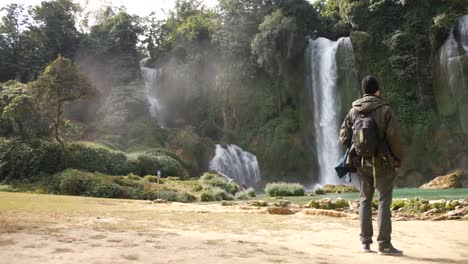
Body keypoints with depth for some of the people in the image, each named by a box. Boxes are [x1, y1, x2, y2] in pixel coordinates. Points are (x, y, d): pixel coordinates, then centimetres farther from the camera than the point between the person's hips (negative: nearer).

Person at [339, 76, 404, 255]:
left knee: (365, 200, 11)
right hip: (382, 162, -4)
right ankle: (384, 244, 0)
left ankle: (365, 242, 13)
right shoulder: (385, 110, -9)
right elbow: (394, 138, -12)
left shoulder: (353, 111, 4)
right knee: (384, 201, 0)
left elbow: (344, 137, 3)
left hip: (361, 163, 4)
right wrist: (398, 160, 0)